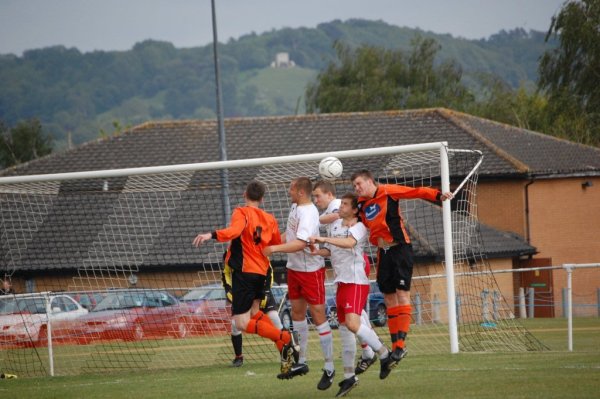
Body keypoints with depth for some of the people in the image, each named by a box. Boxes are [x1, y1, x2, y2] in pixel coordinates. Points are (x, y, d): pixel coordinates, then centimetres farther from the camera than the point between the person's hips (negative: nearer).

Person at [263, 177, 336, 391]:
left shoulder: (308, 213, -23)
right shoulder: (296, 207, 5)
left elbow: (300, 243, -33)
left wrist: (275, 248, -30)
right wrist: (273, 241, 10)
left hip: (311, 270, -10)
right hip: (294, 268, 10)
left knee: (318, 315, -6)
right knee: (297, 312, 15)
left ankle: (329, 368, 0)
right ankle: (301, 362, 25)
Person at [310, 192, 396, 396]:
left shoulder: (359, 227, -11)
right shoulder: (335, 225, 13)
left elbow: (349, 242, -31)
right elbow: (330, 250, 22)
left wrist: (325, 239, -35)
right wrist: (317, 251, 1)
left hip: (356, 282, -8)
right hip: (341, 282, 8)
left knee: (352, 323, -24)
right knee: (344, 328, 9)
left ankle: (383, 353, -5)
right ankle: (349, 376, 17)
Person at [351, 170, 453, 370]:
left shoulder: (388, 192, -7)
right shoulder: (362, 205, 8)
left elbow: (416, 192, -10)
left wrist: (438, 195, -20)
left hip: (400, 247, -6)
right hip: (383, 252, 6)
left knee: (402, 293, -10)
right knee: (389, 298, 7)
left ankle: (401, 343, -14)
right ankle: (395, 346, 11)